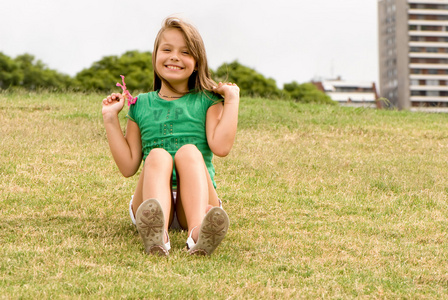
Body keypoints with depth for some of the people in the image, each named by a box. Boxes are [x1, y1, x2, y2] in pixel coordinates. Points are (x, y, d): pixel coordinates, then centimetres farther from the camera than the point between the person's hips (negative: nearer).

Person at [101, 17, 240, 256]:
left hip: (196, 200, -1)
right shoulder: (141, 105, 17)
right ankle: (157, 236, -62)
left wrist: (232, 100, 0)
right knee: (158, 154, -28)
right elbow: (128, 167, 11)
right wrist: (111, 120, 10)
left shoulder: (206, 102, 14)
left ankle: (198, 232, -58)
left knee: (189, 150, -27)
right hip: (151, 197, 1)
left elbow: (221, 146, -6)